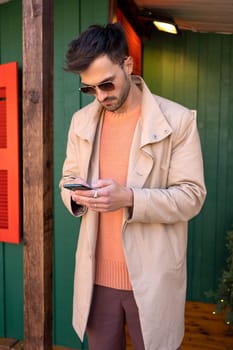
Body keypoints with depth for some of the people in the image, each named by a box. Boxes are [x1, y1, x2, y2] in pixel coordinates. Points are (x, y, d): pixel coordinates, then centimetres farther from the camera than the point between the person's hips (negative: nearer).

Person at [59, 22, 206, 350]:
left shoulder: (178, 120, -9)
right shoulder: (81, 120, 5)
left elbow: (191, 196, -11)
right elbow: (68, 179, 12)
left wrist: (129, 198, -25)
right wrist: (76, 195, -12)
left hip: (152, 277, -3)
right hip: (97, 275, 4)